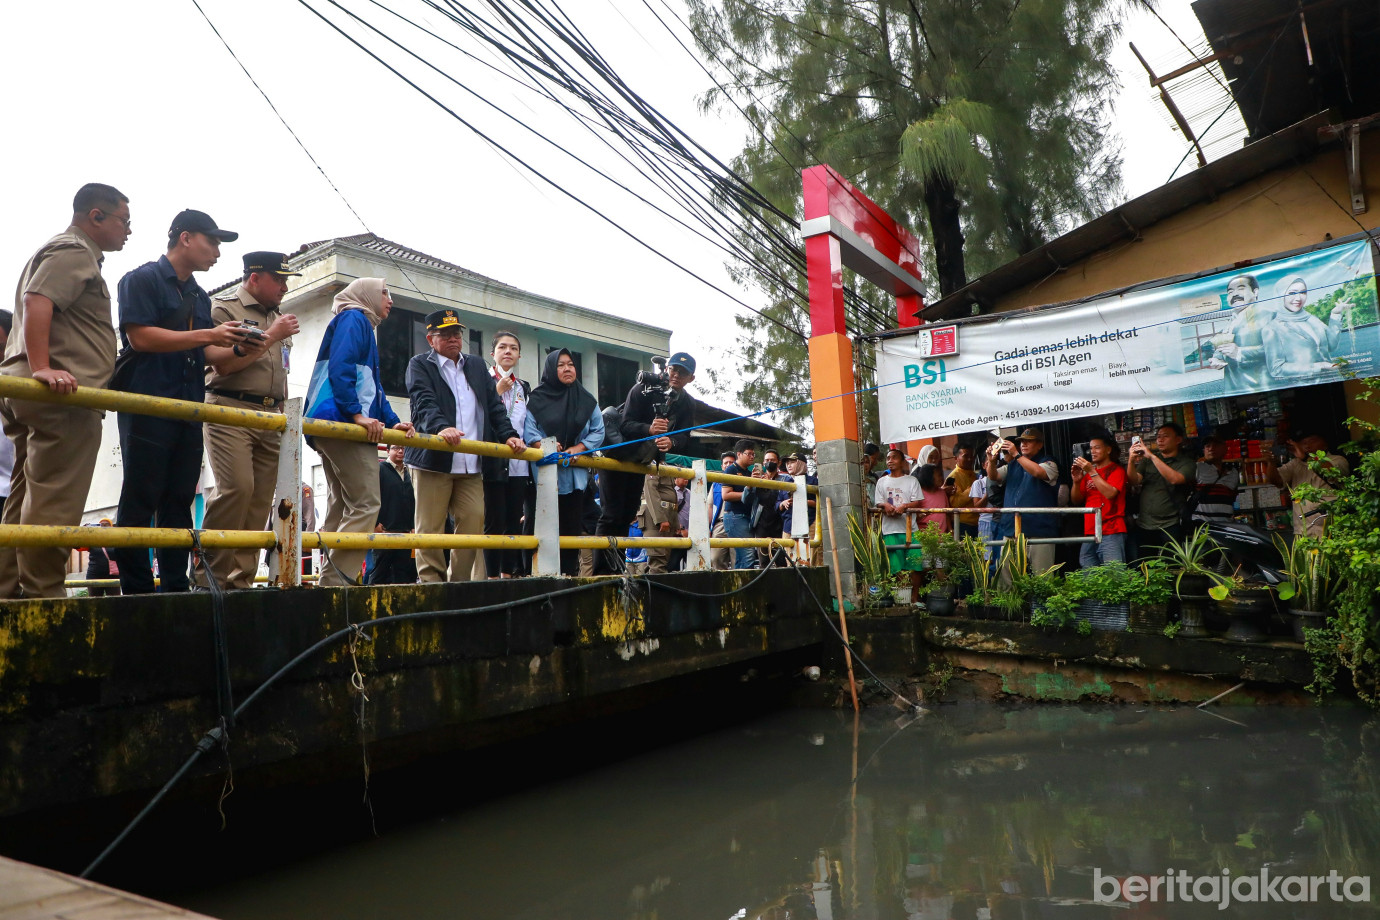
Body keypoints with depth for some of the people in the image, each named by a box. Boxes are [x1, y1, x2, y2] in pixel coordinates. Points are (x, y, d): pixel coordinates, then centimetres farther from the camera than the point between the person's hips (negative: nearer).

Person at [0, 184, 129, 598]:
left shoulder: (62, 250, 28)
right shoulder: (74, 251, -5)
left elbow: (34, 308, 33)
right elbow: (36, 302, -21)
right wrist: (41, 367, -30)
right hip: (62, 395, -11)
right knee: (54, 501, -11)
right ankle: (43, 592, -10)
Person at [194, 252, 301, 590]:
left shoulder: (277, 317, 23)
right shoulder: (224, 307, 1)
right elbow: (223, 364, -12)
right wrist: (271, 336, -8)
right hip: (230, 410, -6)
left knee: (261, 499, -1)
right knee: (236, 487, -21)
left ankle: (240, 578, 3)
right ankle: (208, 572, -11)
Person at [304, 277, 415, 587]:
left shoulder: (363, 325, 29)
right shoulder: (354, 319, -1)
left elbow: (373, 385, 26)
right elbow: (340, 367, -17)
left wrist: (392, 421, 13)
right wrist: (357, 414, -24)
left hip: (336, 425, 11)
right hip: (343, 422, -11)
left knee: (340, 506, 9)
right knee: (366, 504, -14)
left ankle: (331, 581, 10)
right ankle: (336, 581, -17)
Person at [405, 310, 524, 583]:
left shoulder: (477, 367, 22)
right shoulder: (420, 365, 6)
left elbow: (494, 405, 16)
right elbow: (423, 402, -12)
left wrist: (509, 435, -1)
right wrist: (440, 427, -31)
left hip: (472, 466, 5)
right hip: (433, 459, -4)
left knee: (473, 522, 1)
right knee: (430, 528, -3)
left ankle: (459, 582, 10)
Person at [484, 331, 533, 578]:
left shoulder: (524, 387, 19)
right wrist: (497, 392, -14)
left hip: (518, 463, 6)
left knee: (515, 521, 6)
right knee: (494, 521, -6)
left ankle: (509, 574, 13)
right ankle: (492, 576, -2)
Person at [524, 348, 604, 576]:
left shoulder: (587, 400, 12)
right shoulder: (537, 399, 3)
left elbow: (598, 431, 8)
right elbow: (528, 429, -5)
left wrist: (579, 448, -7)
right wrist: (541, 444, -23)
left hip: (575, 474, 3)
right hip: (544, 474, -3)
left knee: (571, 527, 2)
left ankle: (569, 574, 8)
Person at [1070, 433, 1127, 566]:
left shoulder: (1116, 471, 1)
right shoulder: (1087, 473, 18)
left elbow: (1110, 493, -16)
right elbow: (1076, 501, 16)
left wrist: (1092, 472, -12)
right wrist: (1076, 481, -1)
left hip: (1111, 533, -6)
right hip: (1089, 532, 6)